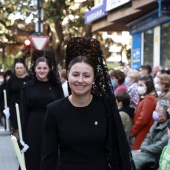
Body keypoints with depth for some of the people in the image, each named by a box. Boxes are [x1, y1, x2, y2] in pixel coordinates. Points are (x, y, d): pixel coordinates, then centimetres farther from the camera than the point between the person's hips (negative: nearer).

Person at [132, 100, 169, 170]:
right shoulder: (157, 123, 10)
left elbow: (161, 146, -25)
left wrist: (143, 149, -14)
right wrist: (143, 148, -1)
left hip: (156, 156, -9)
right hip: (146, 151, 9)